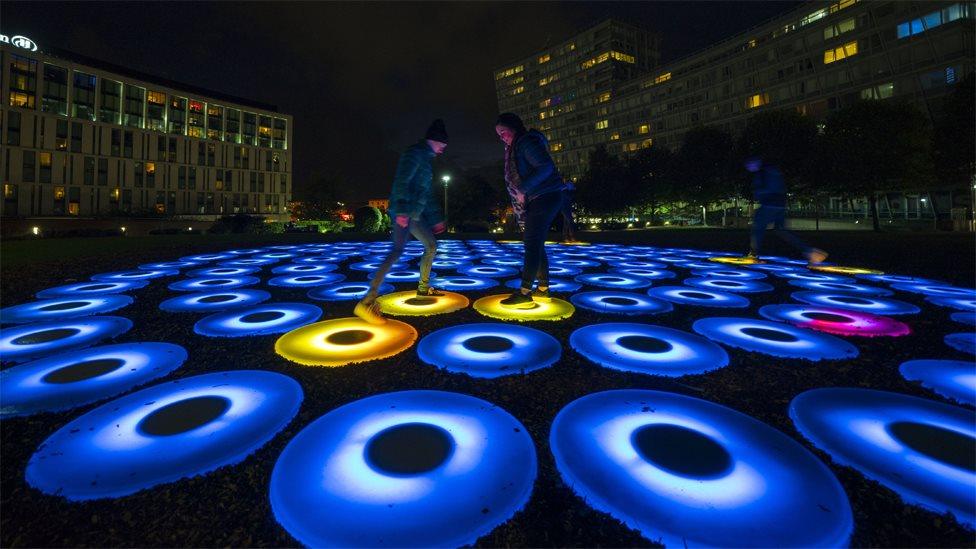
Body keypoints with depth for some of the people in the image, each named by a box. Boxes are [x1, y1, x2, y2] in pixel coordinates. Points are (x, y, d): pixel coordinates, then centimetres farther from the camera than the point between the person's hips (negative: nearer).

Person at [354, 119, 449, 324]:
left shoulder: (425, 159, 24)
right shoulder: (415, 153, -6)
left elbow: (426, 192, 29)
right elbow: (401, 181, -21)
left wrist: (436, 218, 29)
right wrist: (402, 211, -31)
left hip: (414, 212, 10)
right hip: (404, 211, -10)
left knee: (431, 246, 18)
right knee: (398, 250, -25)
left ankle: (423, 287, 32)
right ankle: (367, 302, -33)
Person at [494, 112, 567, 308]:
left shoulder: (527, 141, -11)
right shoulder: (516, 147, 19)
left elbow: (546, 167, -22)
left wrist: (523, 188, -21)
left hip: (545, 197, -10)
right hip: (536, 201, 10)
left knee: (532, 245, -12)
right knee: (535, 245, 11)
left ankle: (524, 293, -11)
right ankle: (543, 289, 17)